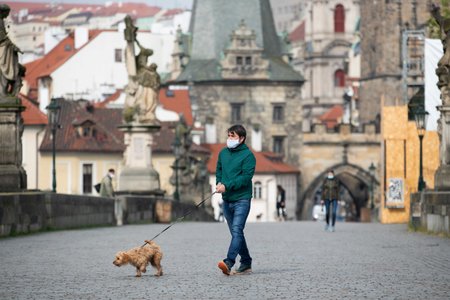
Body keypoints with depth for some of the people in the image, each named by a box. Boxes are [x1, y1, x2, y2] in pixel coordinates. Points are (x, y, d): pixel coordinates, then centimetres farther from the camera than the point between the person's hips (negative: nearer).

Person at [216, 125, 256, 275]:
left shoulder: (248, 155, -9)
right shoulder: (223, 153, 12)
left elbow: (246, 177, -17)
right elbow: (218, 170, 22)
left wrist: (227, 186, -22)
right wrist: (219, 183, 0)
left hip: (241, 199, -7)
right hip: (227, 200, 7)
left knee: (237, 230, -18)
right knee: (235, 233, 12)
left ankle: (229, 262, -31)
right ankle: (246, 264, 21)